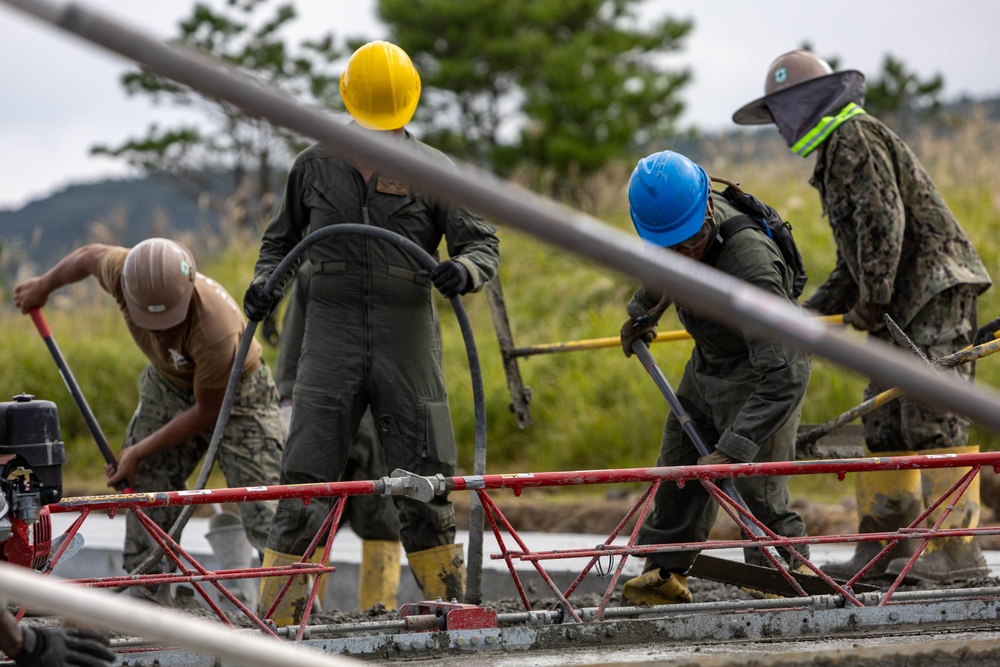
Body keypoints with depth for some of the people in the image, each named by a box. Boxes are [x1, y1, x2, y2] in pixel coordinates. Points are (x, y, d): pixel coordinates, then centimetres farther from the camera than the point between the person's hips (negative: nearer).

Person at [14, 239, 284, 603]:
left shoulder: (215, 328, -41)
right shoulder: (122, 272, -28)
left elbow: (207, 412, -25)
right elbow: (89, 255, -1)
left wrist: (140, 451, -19)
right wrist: (43, 286, 17)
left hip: (232, 394, -5)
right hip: (168, 385, 5)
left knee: (264, 508, -15)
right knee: (144, 487, -1)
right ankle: (147, 598, 5)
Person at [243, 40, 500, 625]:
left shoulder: (433, 170, 4)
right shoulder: (316, 166, 9)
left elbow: (483, 242, 0)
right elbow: (282, 238, 22)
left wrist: (465, 270, -23)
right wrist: (265, 282, 2)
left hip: (408, 341, 0)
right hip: (332, 340, 0)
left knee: (426, 485, 3)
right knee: (304, 485, -6)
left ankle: (452, 605, 14)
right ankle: (275, 616, -4)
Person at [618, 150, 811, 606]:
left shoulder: (750, 265, -41)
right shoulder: (673, 213, -18)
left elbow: (783, 378, -44)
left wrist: (732, 449, -48)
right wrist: (642, 311, 25)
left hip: (760, 374, -8)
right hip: (707, 363, 8)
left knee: (757, 489, -14)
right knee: (678, 470, 14)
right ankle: (665, 575, 28)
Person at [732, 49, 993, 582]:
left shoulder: (856, 138, -7)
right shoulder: (836, 156, 25)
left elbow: (884, 223, -19)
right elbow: (854, 263, 27)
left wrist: (873, 300, -14)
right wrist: (806, 315, 20)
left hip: (937, 287, -11)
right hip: (901, 302, 11)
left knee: (932, 418, -14)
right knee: (883, 423, 8)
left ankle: (956, 549, -16)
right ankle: (887, 546, 10)